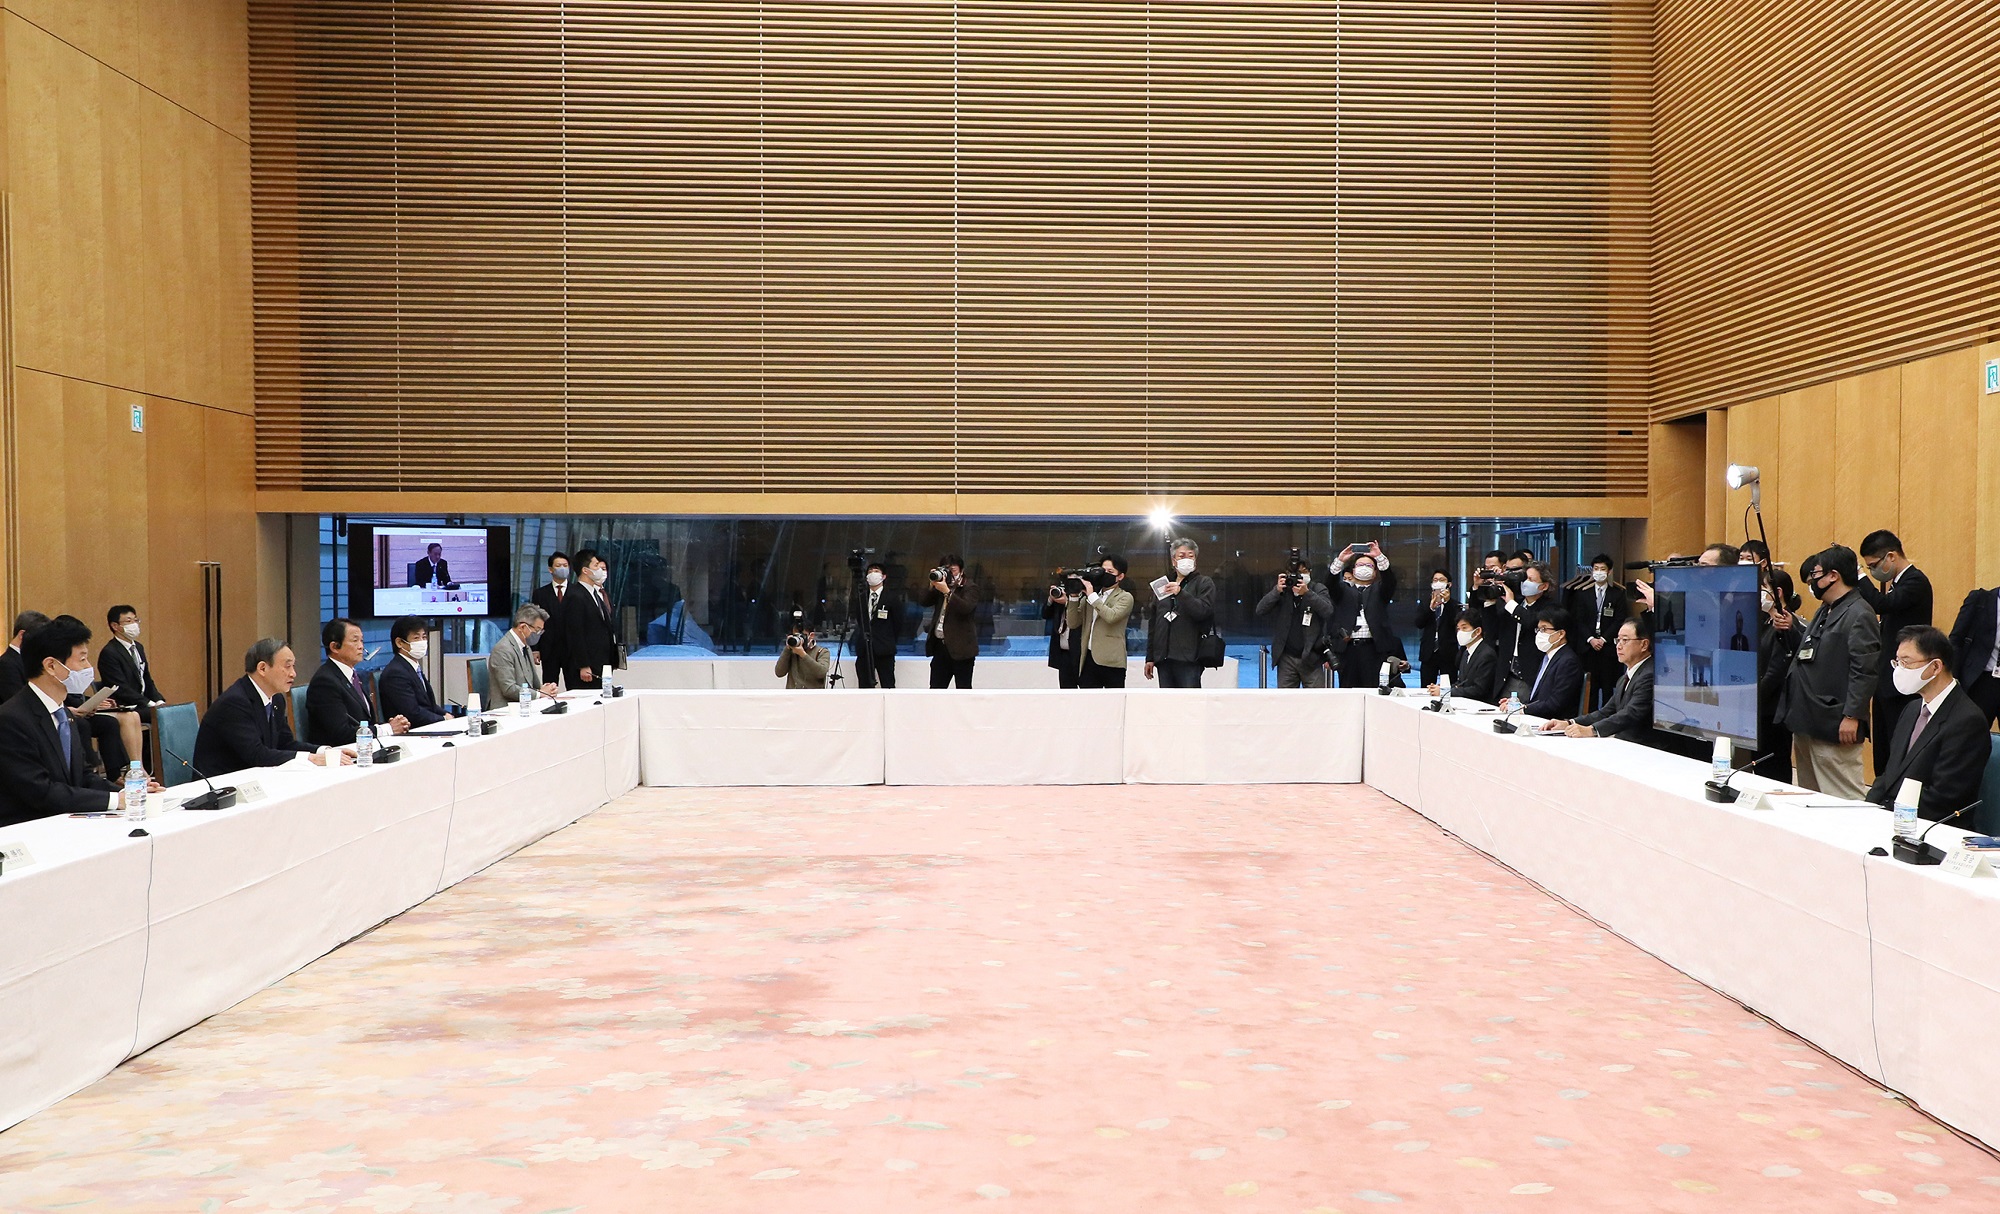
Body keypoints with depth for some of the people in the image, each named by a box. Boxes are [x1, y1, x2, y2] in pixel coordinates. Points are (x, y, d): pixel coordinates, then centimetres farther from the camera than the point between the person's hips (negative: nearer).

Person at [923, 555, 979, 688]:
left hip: (961, 647, -6)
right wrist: (932, 585, -7)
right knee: (936, 688, 8)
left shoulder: (970, 590, -4)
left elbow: (966, 607, -22)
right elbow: (925, 602, 5)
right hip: (941, 647, 6)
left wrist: (947, 591, -26)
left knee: (964, 689, -1)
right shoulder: (939, 590, 15)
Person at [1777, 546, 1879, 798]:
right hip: (1806, 723, 10)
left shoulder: (1858, 615, -13)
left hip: (1834, 727, -10)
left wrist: (1852, 716, -22)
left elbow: (1865, 670, -19)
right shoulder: (1825, 612, 19)